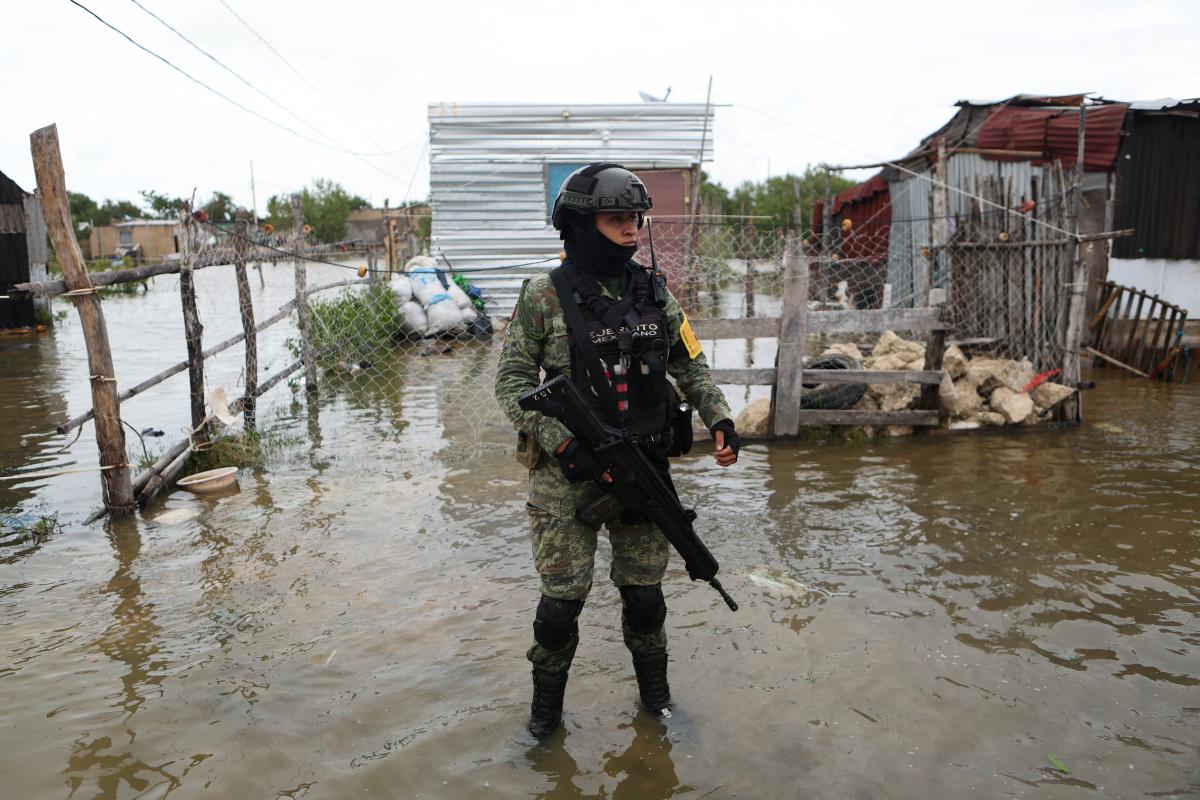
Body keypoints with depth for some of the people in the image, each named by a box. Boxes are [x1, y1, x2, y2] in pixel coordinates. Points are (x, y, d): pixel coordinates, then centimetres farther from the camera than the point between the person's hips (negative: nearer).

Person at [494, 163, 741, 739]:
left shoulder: (654, 293, 5)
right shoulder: (544, 297, -7)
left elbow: (690, 366, 14)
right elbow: (513, 382, -7)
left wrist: (719, 417, -2)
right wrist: (565, 445, -17)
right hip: (569, 471, -3)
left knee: (644, 593, 12)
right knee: (562, 599, 2)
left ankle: (656, 697, 35)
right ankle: (545, 708, 26)